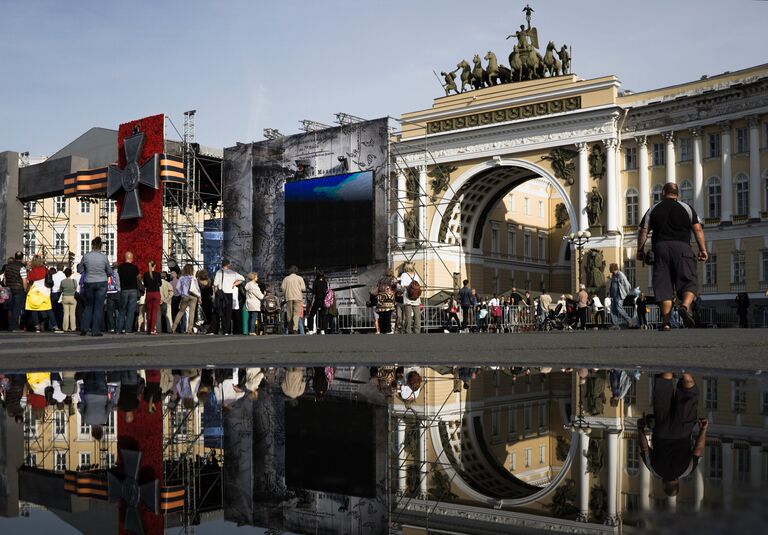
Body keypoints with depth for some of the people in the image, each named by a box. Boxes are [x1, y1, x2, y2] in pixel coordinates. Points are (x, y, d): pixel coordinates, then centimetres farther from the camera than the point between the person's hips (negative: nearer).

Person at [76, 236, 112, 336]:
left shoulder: (86, 257, -6)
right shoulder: (104, 257, -6)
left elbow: (80, 270, 6)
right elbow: (110, 272, 5)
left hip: (89, 283, 1)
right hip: (102, 283, -1)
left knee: (88, 306, 17)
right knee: (99, 307, 4)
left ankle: (84, 328, 10)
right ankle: (95, 331, 3)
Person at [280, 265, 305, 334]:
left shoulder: (286, 279, 7)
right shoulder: (300, 278, 3)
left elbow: (282, 288, 1)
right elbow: (303, 288, -1)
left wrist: (284, 294, 19)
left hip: (289, 298, 2)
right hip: (298, 297, -2)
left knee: (289, 314, 7)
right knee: (296, 313, -6)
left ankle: (290, 329, 10)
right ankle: (295, 329, -21)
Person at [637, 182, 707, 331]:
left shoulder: (653, 210, 14)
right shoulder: (686, 208, 12)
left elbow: (643, 232, 9)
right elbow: (698, 229, 4)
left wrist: (640, 250, 16)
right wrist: (703, 249, 4)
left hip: (660, 247, 1)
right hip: (682, 247, -1)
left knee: (663, 285, 2)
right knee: (689, 281, 1)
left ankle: (666, 322, -4)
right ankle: (685, 306, -28)